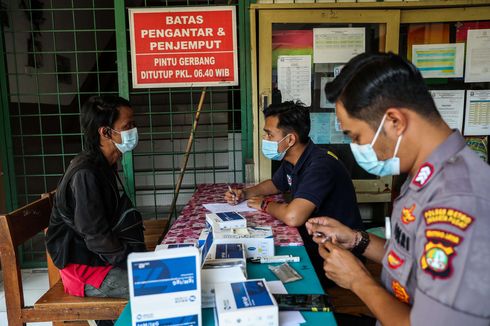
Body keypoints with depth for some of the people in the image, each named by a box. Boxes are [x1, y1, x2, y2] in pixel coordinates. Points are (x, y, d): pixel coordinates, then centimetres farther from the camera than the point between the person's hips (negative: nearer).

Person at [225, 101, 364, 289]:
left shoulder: (320, 165, -28)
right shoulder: (290, 161, 2)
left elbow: (292, 217, -39)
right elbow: (275, 184, 23)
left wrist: (265, 204, -17)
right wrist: (245, 194, 4)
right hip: (312, 242, 8)